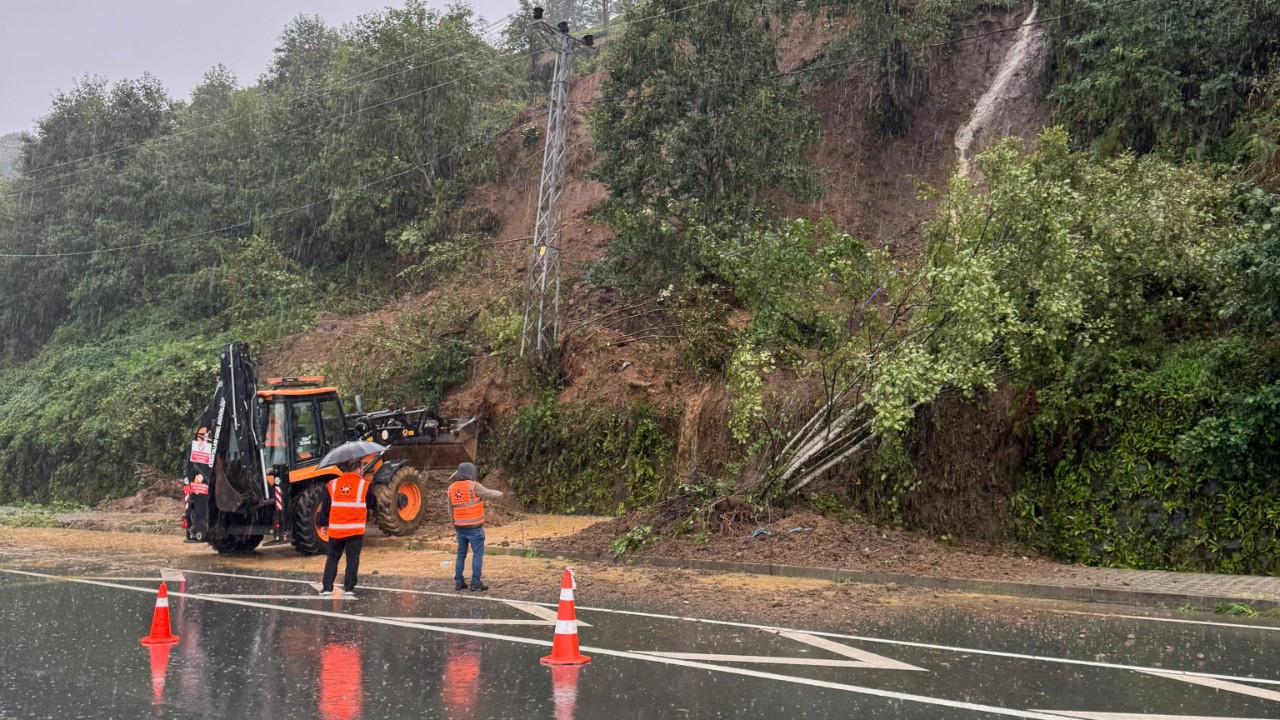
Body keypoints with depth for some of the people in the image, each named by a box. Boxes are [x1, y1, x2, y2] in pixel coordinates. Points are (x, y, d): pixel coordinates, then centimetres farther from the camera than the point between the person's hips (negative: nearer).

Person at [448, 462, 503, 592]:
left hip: (460, 527, 6)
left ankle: (458, 582, 14)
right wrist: (499, 493, 17)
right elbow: (490, 494, -6)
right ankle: (475, 583, -4)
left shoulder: (452, 488, 4)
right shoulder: (473, 486, -15)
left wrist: (454, 524, 27)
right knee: (478, 554, -1)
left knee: (461, 554, 14)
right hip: (474, 527, -6)